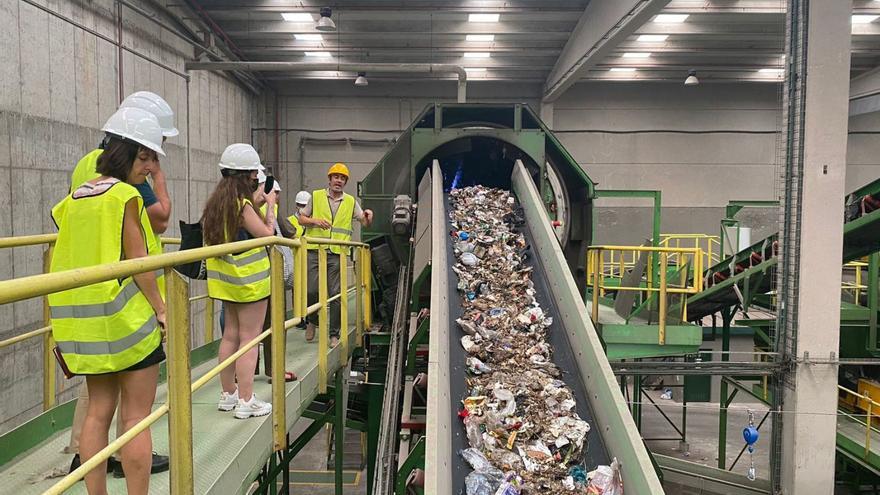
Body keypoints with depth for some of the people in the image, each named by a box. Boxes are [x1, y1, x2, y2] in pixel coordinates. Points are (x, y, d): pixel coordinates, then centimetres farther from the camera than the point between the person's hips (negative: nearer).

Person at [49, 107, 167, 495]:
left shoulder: (74, 197, 10)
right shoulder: (126, 195, -11)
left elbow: (69, 257, 11)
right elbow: (139, 261, -14)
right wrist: (162, 309, -9)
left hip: (84, 319, 7)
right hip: (127, 317, -7)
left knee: (99, 411, 14)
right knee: (136, 416, 1)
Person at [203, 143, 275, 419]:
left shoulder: (218, 200, 6)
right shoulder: (242, 204, -19)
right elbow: (267, 234, -16)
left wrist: (254, 201, 13)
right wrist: (270, 206, -5)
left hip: (227, 278, 9)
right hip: (249, 280, -9)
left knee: (230, 335, 16)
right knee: (249, 338, -2)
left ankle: (228, 394, 25)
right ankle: (246, 401, 2)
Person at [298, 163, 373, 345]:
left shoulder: (350, 201, 12)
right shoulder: (316, 196, 8)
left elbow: (365, 223, 13)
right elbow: (301, 219, 10)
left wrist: (368, 216, -10)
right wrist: (315, 221, -10)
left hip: (337, 253, 1)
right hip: (315, 251, -1)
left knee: (335, 294, -1)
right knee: (312, 290, -4)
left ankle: (334, 334, 7)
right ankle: (312, 321, 25)